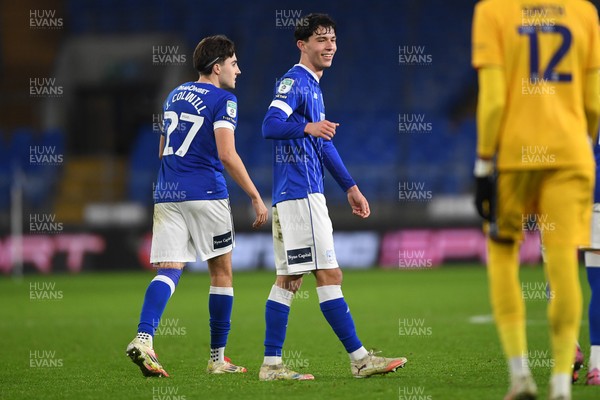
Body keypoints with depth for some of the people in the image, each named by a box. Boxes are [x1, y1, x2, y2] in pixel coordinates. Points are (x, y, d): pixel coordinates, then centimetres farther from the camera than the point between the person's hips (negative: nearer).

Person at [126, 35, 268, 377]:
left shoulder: (175, 96, 18)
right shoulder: (222, 100, -5)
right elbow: (227, 155, -15)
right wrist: (256, 197, -11)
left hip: (167, 195, 6)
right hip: (205, 195, -6)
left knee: (169, 270, -3)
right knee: (222, 272, 8)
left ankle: (143, 338, -27)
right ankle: (218, 358, 11)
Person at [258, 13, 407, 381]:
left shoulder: (313, 87, 22)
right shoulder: (294, 82, -9)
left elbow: (323, 144, 29)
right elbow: (271, 125, -23)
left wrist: (350, 187, 30)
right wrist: (307, 127, -40)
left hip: (292, 197, 10)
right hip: (301, 194, -10)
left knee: (289, 279, 8)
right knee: (329, 275, -8)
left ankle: (272, 364, 8)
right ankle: (360, 358, -7)